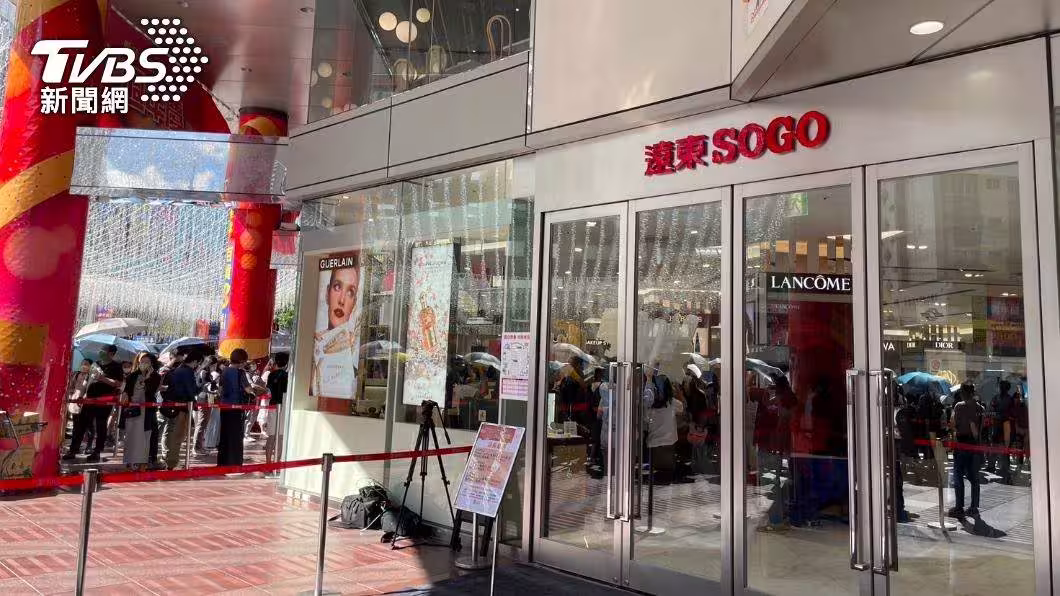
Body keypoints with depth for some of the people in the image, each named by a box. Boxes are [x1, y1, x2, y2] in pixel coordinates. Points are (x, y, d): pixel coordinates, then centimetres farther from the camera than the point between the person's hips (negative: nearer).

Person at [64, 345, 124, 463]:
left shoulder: (116, 366, -5)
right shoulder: (97, 364, 15)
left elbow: (118, 384, -15)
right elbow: (90, 380, 25)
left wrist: (103, 378, -21)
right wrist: (85, 394, 17)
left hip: (104, 401, -7)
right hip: (90, 399, 7)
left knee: (100, 427, 1)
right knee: (80, 425, 5)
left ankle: (96, 453, 9)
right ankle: (73, 451, 12)